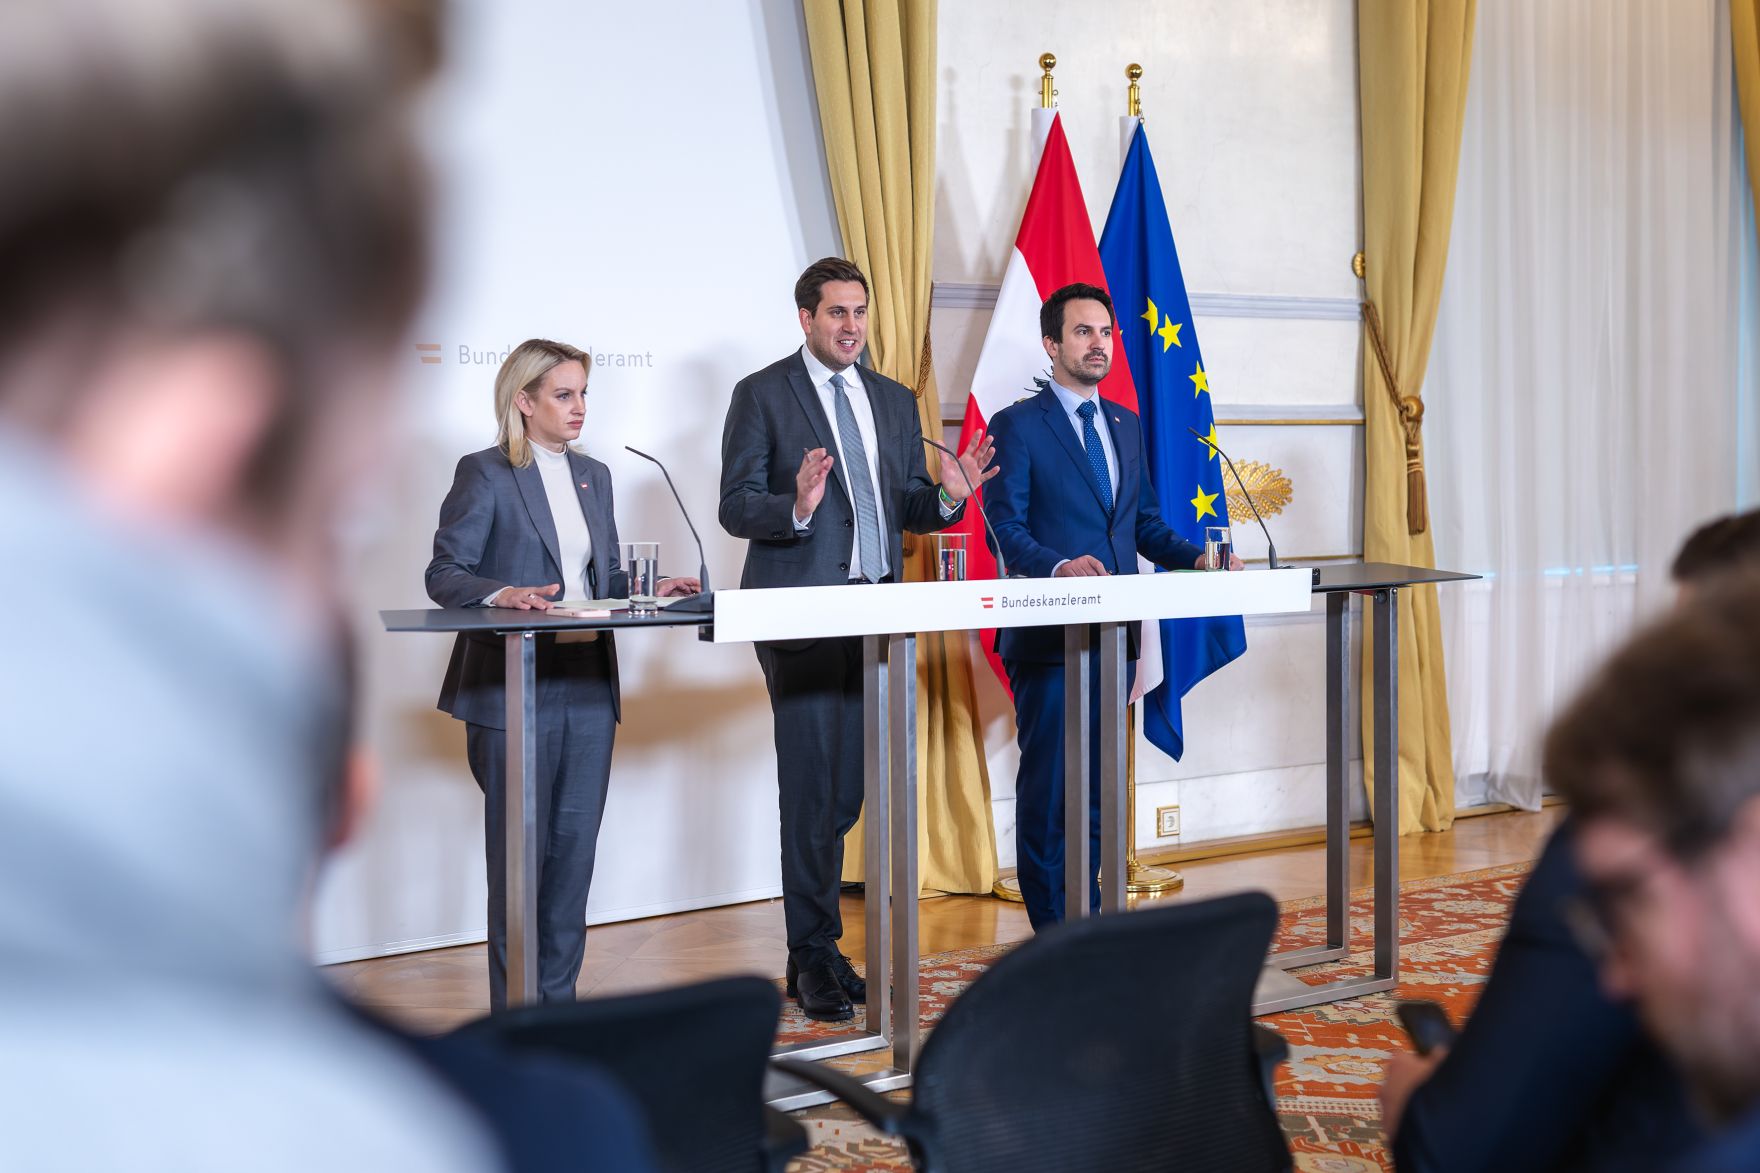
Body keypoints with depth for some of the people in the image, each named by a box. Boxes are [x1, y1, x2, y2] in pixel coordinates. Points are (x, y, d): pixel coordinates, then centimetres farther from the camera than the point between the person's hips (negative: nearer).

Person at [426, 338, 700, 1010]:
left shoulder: (592, 476, 16)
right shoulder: (485, 475, -4)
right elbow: (444, 574, -9)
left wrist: (651, 589, 0)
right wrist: (502, 594, -27)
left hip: (588, 688, 6)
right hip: (513, 690, -6)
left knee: (574, 848, 8)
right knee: (518, 853, -1)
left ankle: (558, 1001, 17)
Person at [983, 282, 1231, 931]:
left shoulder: (1126, 424, 16)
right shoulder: (1016, 426, -4)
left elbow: (1146, 524, 19)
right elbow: (1006, 528, -11)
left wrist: (1197, 557, 1)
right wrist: (1059, 567, -28)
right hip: (1049, 634, -6)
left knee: (1100, 784, 12)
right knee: (1048, 786, -2)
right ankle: (1053, 932, 6)